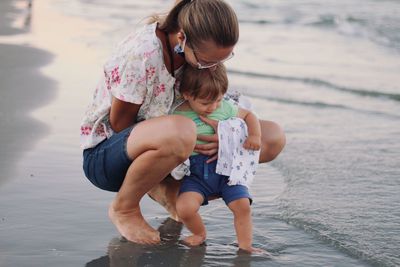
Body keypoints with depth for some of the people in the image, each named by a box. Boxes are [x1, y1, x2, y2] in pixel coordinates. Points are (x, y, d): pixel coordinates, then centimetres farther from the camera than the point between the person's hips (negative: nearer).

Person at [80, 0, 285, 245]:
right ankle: (124, 208, -14)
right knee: (179, 132, -44)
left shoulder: (204, 49, -10)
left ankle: (167, 189, -2)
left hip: (156, 145, 7)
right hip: (105, 153, -7)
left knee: (273, 137, -6)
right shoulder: (141, 54, -30)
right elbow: (119, 123, -20)